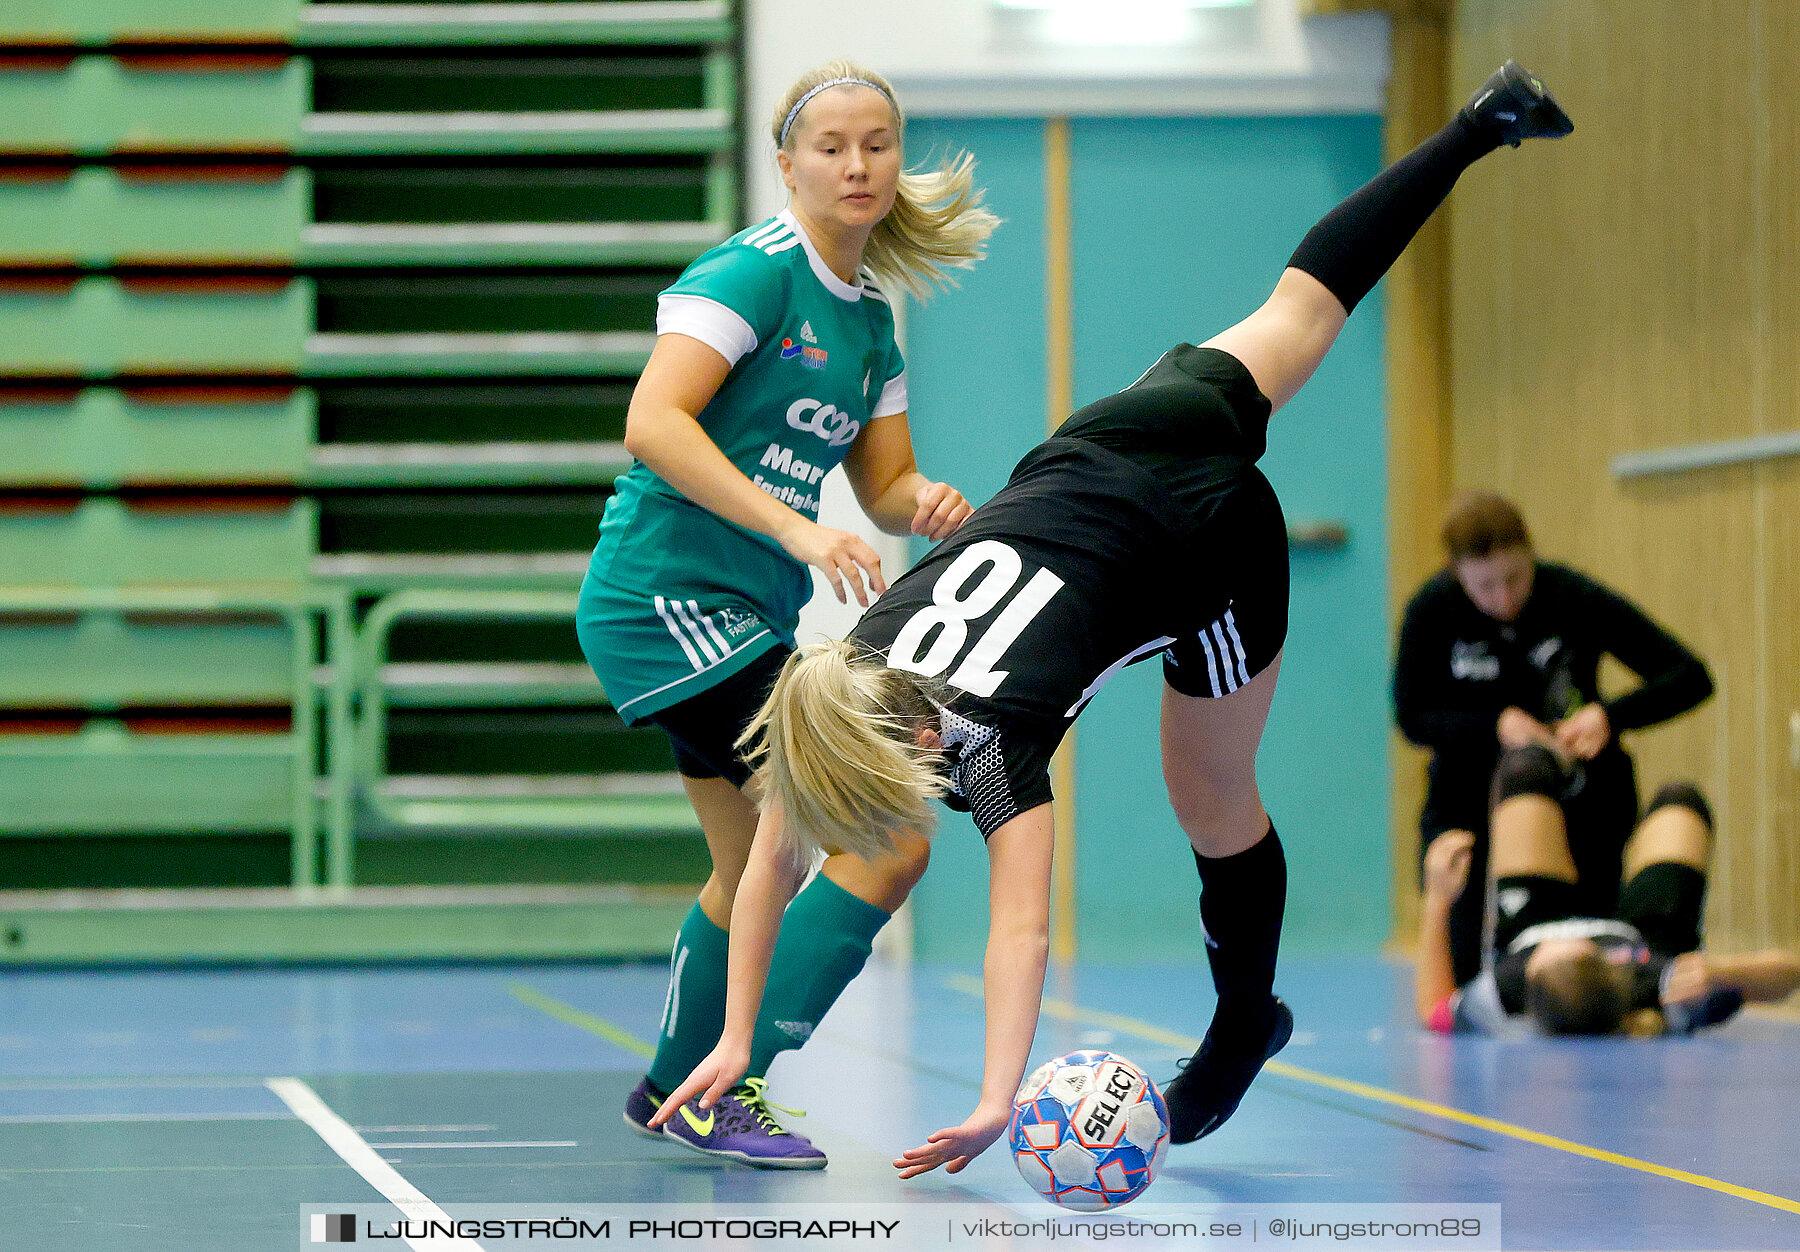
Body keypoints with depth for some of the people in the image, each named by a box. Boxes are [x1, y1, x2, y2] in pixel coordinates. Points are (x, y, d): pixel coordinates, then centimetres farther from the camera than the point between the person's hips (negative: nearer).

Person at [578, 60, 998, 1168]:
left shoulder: (869, 319, 14)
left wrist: (928, 503, -6)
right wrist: (795, 528, -29)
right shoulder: (753, 272, -13)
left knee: (751, 870, 19)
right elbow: (653, 425, -23)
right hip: (668, 596, -9)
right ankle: (729, 1088, -11)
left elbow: (885, 485, 18)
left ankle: (674, 1093, 38)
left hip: (749, 618, 9)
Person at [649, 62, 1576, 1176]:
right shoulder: (830, 694, -22)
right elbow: (771, 862, -15)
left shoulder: (989, 735, -36)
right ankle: (1484, 121, 42)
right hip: (1085, 457, 5)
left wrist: (996, 1104, -55)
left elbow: (1023, 927, -45)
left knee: (1216, 810, 6)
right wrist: (735, 1039, -18)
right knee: (1291, 315, 26)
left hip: (1214, 527, -5)